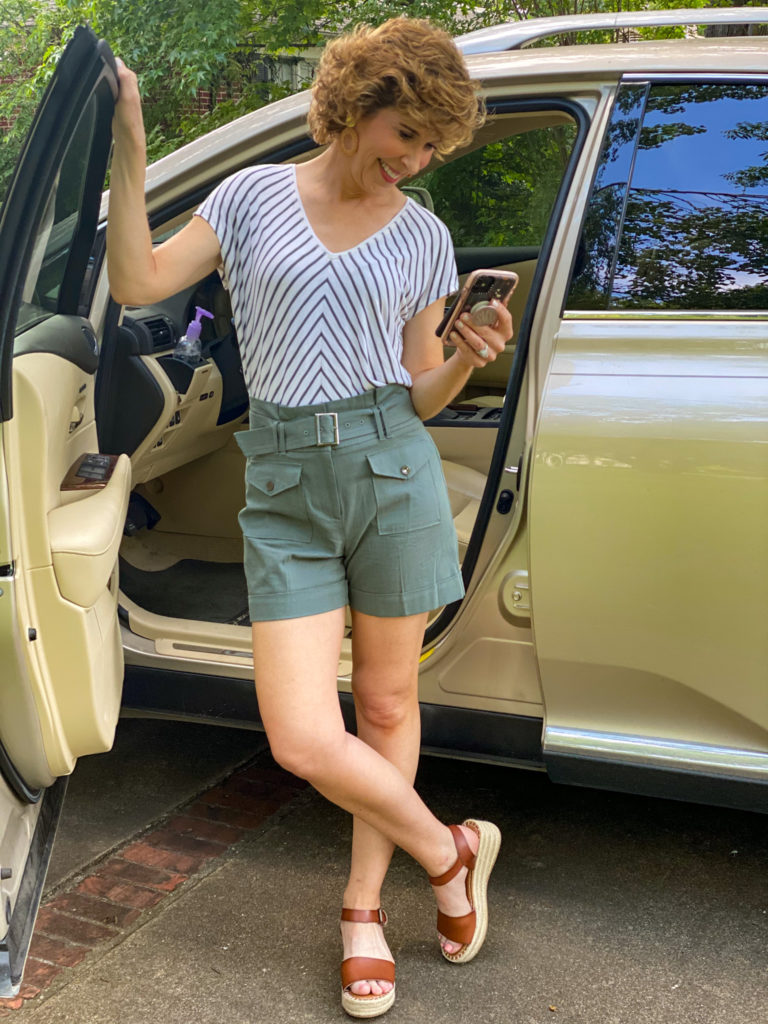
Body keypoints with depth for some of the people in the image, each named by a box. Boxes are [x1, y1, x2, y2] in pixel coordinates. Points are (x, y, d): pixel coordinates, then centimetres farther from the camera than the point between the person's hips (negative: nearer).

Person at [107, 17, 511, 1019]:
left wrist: (467, 361, -10)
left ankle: (364, 910, 30)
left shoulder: (423, 235, 9)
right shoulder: (256, 195, 8)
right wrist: (129, 154, -6)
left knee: (387, 705, 9)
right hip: (284, 487, 0)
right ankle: (450, 854, 20)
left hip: (391, 469, 1)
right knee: (303, 740, -7)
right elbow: (138, 285, 0)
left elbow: (422, 397, 10)